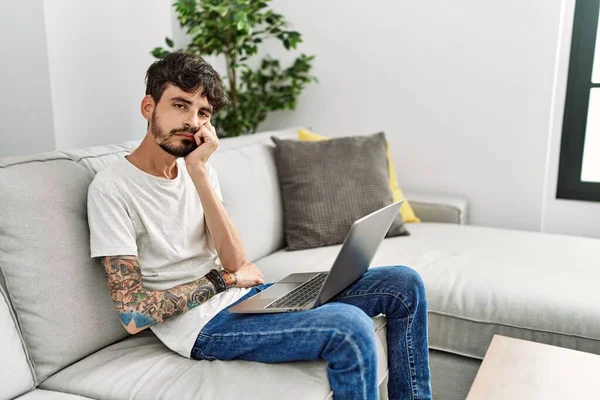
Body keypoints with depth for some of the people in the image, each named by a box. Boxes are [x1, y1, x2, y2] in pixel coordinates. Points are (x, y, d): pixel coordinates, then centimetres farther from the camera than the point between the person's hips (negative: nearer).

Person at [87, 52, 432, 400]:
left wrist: (198, 172, -11)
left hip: (252, 294, 7)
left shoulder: (200, 170, 10)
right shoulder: (112, 187, -10)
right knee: (350, 328, -31)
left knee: (404, 283, -1)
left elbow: (237, 262, -5)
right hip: (204, 324, -7)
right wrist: (220, 279, -6)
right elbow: (133, 317, -14)